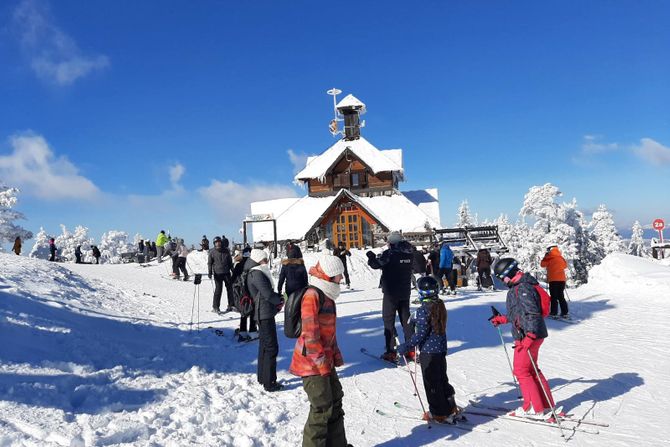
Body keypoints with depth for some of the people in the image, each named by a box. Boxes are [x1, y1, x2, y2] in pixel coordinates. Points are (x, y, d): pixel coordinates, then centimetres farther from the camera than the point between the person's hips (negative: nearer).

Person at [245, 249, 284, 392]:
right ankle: (269, 383, -1)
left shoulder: (261, 272, 15)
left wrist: (278, 298, 2)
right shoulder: (256, 274, -16)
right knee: (271, 347, -6)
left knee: (265, 346, 18)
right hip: (264, 314, -10)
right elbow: (267, 294, -21)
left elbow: (269, 291, 20)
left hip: (265, 314, 10)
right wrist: (280, 300, -4)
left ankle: (262, 377, 30)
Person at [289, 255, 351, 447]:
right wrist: (321, 362, -18)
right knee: (322, 408, -2)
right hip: (312, 362, -9)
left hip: (325, 360, 10)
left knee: (335, 401, 17)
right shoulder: (312, 295, -19)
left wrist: (335, 355, 16)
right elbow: (309, 332, -22)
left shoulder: (327, 294, 11)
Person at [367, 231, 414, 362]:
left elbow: (376, 264, -17)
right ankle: (411, 350, 18)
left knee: (389, 321, 2)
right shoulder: (408, 253, 2)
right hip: (405, 292, 6)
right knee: (406, 320, 14)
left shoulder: (389, 253, -17)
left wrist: (371, 257, 5)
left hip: (390, 293, -6)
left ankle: (391, 352, 2)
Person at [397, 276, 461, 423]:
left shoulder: (423, 310, -20)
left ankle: (439, 414, 13)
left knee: (431, 383, 5)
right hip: (441, 349, 8)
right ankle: (451, 408, 29)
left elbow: (421, 333, -20)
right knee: (442, 379, 20)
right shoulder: (440, 305, 4)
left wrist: (407, 346, -14)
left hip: (428, 352, -8)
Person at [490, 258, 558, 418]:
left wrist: (529, 336, -31)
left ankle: (534, 408, 11)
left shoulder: (523, 289, -20)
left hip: (528, 335, -10)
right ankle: (545, 403, 29)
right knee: (531, 369, 19)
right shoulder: (518, 287, 13)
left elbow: (532, 314, -26)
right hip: (527, 335, 10)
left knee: (521, 371, 1)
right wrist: (502, 319, 30)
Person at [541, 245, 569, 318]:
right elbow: (565, 265, 22)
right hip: (562, 279, 5)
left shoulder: (549, 257, -5)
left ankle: (554, 312, -4)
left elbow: (542, 264, 2)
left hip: (553, 279, -5)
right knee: (561, 296, 11)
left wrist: (545, 257, 15)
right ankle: (565, 312, 6)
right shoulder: (561, 257, 10)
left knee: (554, 296, 0)